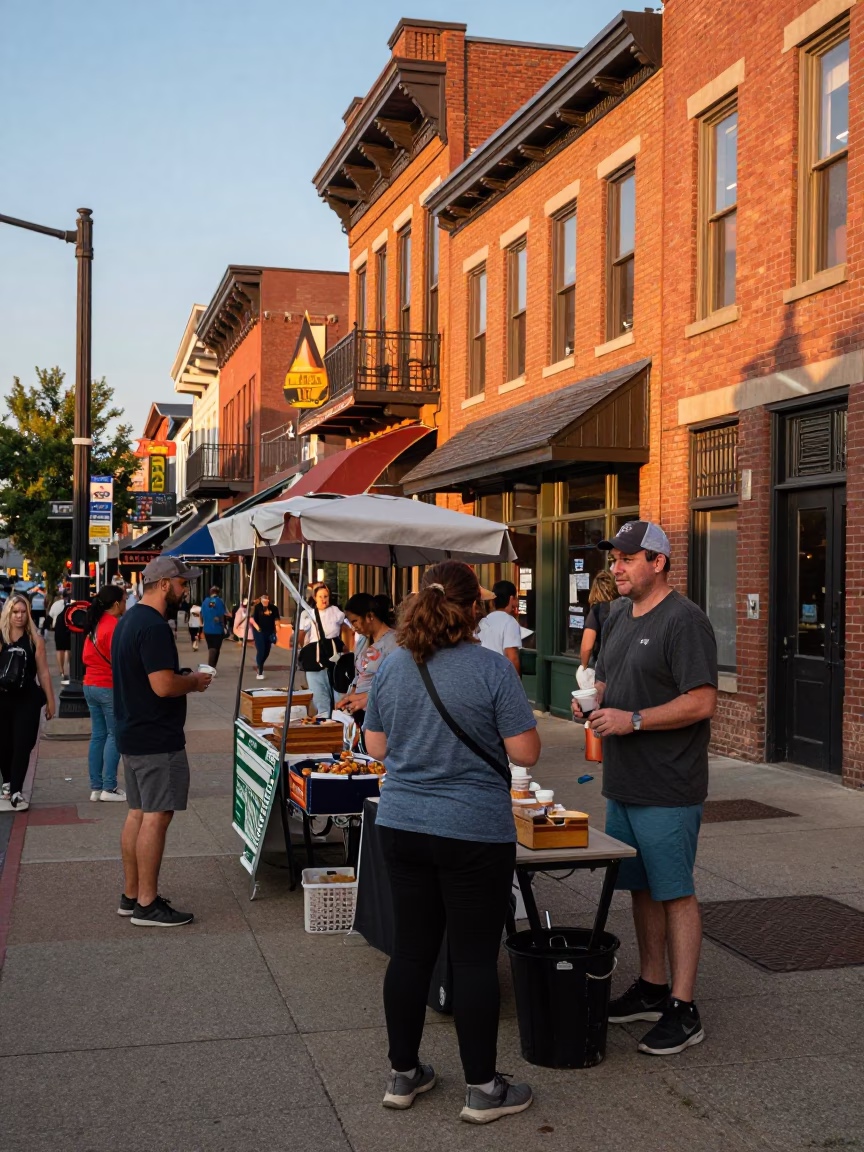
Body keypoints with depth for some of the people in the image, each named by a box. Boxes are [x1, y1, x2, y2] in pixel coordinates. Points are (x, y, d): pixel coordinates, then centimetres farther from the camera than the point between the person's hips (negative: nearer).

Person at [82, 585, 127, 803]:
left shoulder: (95, 624, 9)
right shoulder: (115, 626, -17)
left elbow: (86, 656, 14)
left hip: (91, 685, 8)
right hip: (110, 687, -8)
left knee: (97, 736, 11)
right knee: (114, 736, 0)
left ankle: (95, 787, 13)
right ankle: (109, 788, 0)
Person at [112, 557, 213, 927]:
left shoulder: (127, 621, 13)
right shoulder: (154, 627, -19)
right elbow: (164, 685, -25)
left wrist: (185, 679, 15)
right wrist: (195, 682, -7)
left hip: (131, 734, 10)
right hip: (157, 739, -10)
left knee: (138, 813, 15)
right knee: (156, 816, -5)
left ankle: (131, 895, 22)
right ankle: (147, 905, 0)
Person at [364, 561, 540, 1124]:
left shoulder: (392, 666, 1)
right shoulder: (492, 669, -14)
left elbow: (375, 745, 10)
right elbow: (525, 751, -12)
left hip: (401, 826, 5)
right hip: (473, 832, -5)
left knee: (411, 950, 14)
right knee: (475, 958, 5)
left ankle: (403, 1075, 26)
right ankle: (482, 1088, 15)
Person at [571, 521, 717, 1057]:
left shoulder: (684, 621, -14)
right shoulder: (619, 615, 13)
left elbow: (701, 703, -20)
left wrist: (633, 720, -21)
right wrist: (591, 699, 2)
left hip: (667, 791, -8)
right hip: (623, 784, 8)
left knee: (675, 893, -1)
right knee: (641, 887, 16)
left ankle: (683, 1010, 6)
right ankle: (652, 988, 29)